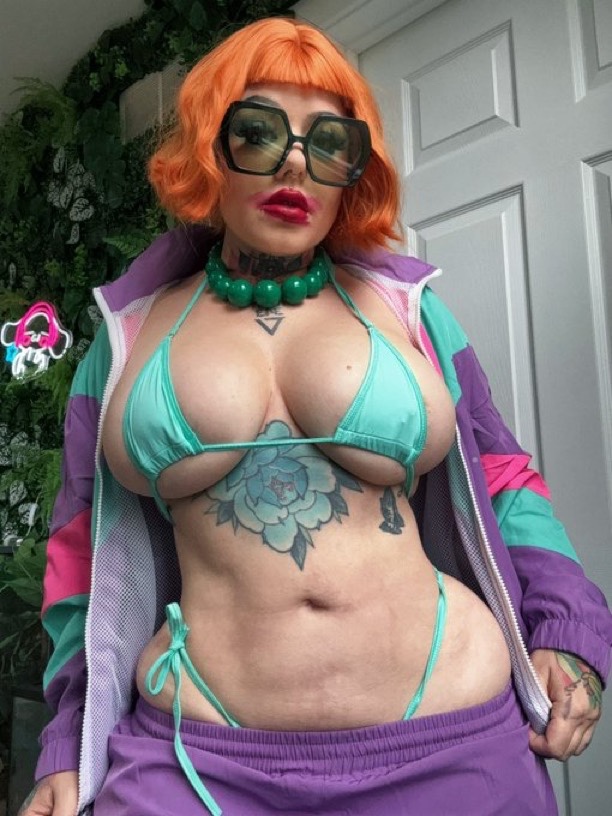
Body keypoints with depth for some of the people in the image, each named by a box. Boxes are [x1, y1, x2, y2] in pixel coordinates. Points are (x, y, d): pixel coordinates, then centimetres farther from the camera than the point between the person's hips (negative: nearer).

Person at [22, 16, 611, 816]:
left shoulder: (408, 307, 4)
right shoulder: (129, 333, 5)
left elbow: (496, 476, 12)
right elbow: (87, 546, 9)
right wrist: (73, 744, 7)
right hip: (200, 751, 0)